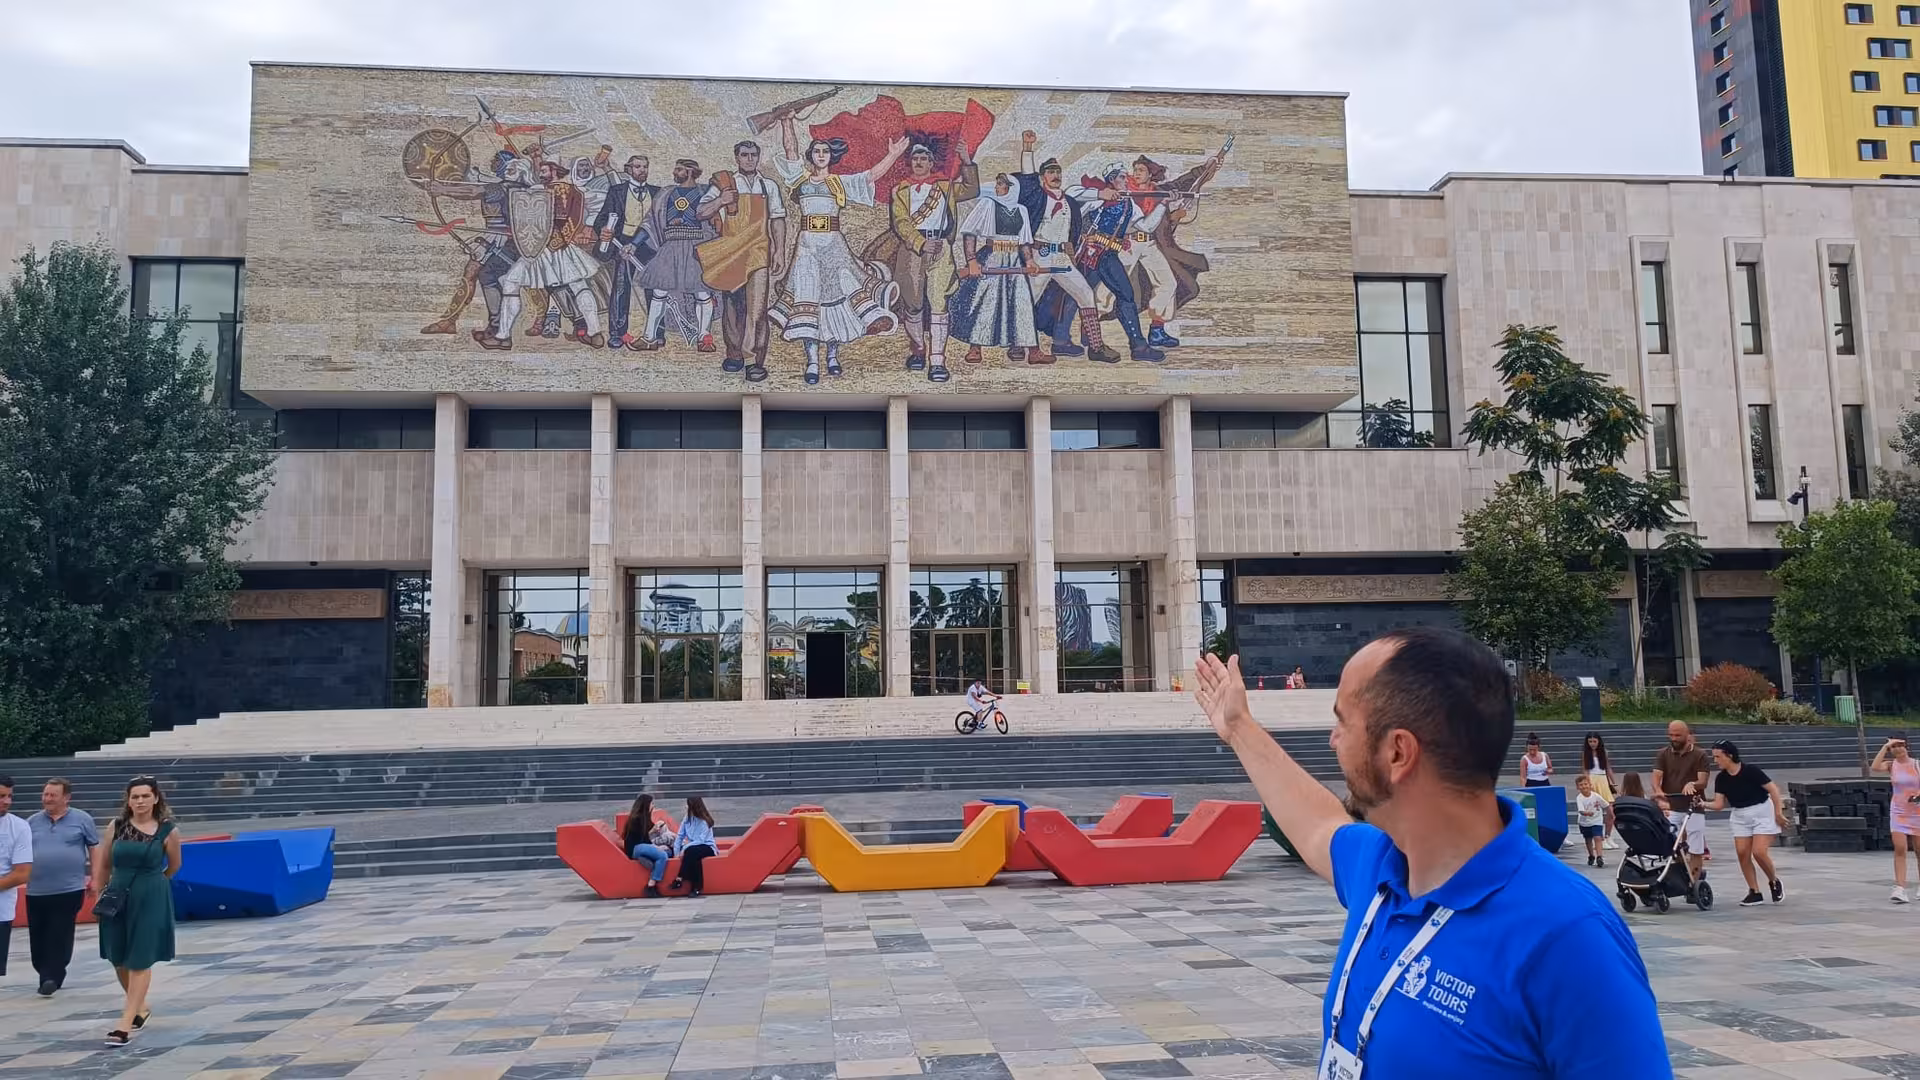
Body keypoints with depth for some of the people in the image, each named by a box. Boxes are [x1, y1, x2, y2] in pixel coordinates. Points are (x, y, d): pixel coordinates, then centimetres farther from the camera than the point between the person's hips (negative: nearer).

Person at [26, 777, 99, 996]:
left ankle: (51, 978, -1)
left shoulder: (82, 819, 1)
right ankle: (51, 976, 25)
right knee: (38, 939, 9)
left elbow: (95, 849, 5)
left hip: (70, 890, -4)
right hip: (36, 891, 4)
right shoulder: (32, 822, 9)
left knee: (60, 937, -5)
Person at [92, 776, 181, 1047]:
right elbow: (104, 864, 12)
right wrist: (100, 894, 13)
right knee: (118, 959, 14)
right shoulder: (116, 826, 1)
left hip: (150, 900, -4)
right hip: (116, 898, 4)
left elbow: (174, 866, 10)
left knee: (140, 961, -3)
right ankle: (141, 1008, 36)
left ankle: (125, 1025, 1)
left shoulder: (167, 831, -6)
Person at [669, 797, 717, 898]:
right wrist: (676, 851, -10)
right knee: (691, 854, -31)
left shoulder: (705, 821, -13)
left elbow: (700, 840, -21)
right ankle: (696, 887, -30)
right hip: (691, 847, 5)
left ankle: (680, 879, -27)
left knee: (691, 852, -37)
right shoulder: (687, 819, 3)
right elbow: (680, 836, 2)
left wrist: (685, 848, -28)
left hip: (706, 847, -5)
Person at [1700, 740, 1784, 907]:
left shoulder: (1751, 771, -20)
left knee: (1759, 852, -14)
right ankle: (1755, 893, 7)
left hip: (1763, 813, -6)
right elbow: (1719, 804, -6)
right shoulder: (1721, 779, -5)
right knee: (1742, 853, -4)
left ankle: (1774, 882, 15)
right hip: (1740, 817, 6)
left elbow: (1773, 789, -16)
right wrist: (1703, 804, -24)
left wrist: (1778, 812, -17)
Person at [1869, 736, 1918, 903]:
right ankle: (1900, 889, -16)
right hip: (1898, 812, 0)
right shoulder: (1891, 765, -1)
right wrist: (1885, 746, -20)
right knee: (1899, 849, -12)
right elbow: (1875, 767, -23)